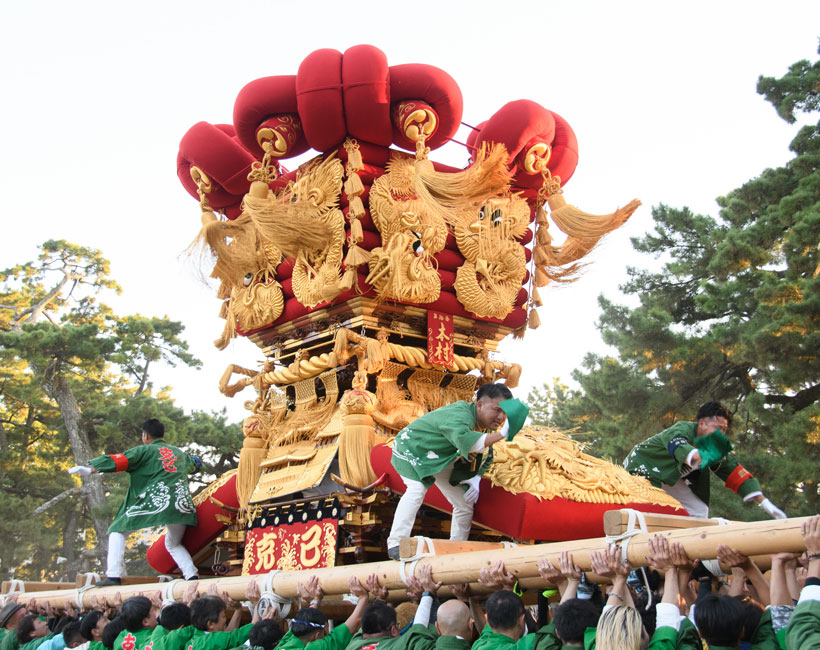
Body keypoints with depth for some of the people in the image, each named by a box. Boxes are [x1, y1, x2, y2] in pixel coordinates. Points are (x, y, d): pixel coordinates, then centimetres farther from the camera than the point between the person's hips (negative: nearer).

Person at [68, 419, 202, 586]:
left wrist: (90, 469, -8)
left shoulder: (145, 450, 11)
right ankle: (192, 577, 6)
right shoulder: (179, 452, 27)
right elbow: (193, 464, 45)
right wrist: (195, 461, 69)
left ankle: (113, 576, -6)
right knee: (173, 545, 28)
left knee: (117, 530, 10)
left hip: (155, 502, -5)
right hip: (183, 505, 5)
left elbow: (120, 460, -2)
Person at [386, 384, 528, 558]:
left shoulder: (483, 426, -9)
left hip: (441, 461, 9)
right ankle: (396, 544, -31)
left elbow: (485, 457, 4)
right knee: (417, 489, -34)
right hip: (412, 449, -9)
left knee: (465, 505, 6)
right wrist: (502, 434, -59)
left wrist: (476, 478, -15)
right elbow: (464, 441, -59)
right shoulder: (460, 415, -37)